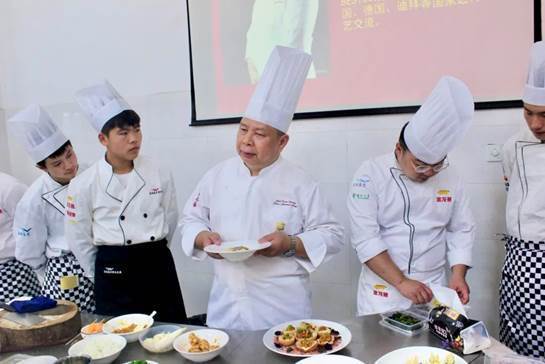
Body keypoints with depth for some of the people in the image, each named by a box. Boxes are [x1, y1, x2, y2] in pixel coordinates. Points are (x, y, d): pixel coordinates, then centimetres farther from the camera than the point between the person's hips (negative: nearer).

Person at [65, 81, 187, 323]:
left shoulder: (159, 175, -2)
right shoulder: (84, 185, -8)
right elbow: (79, 240, 2)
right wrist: (103, 275, 8)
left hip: (159, 266, 2)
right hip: (113, 274, -2)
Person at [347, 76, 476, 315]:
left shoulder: (449, 177, 2)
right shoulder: (370, 174, -12)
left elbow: (462, 229, 8)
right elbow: (365, 238, -17)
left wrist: (458, 275, -5)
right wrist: (401, 282, -21)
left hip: (433, 288, 4)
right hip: (383, 290, -3)